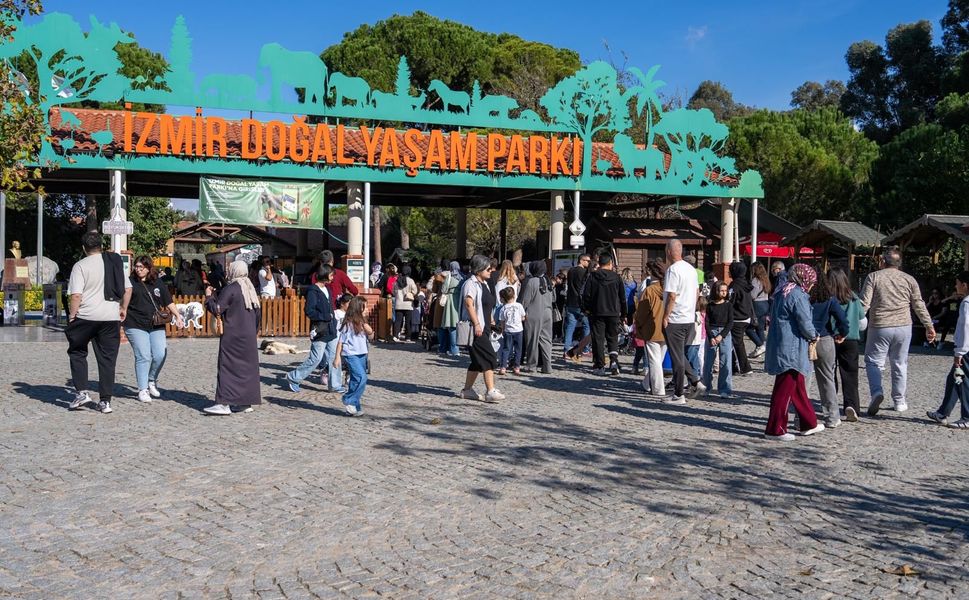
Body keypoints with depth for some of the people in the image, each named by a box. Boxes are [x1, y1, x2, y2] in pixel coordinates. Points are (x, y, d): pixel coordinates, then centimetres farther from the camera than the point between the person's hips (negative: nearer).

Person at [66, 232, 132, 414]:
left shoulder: (81, 265, -5)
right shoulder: (115, 263, 9)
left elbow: (76, 295, -12)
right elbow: (128, 289, 10)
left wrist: (72, 315, -1)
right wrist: (123, 308, 20)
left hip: (86, 316, -3)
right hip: (111, 317, 4)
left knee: (77, 352, 17)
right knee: (107, 359, 7)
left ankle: (81, 392, 8)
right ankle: (105, 401, 7)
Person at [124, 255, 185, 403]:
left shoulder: (158, 284, 12)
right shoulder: (130, 282, 2)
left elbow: (169, 302, 16)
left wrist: (178, 316, 9)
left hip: (156, 326, 4)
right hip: (136, 326, -3)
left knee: (160, 355, -5)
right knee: (143, 356, -8)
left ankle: (152, 380, 22)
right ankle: (142, 390, 4)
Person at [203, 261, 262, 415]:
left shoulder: (230, 289, -12)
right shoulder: (250, 289, 11)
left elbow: (217, 310, -14)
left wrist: (209, 296, 1)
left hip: (232, 336, -7)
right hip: (249, 336, 7)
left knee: (227, 367, -5)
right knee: (248, 367, 10)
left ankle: (224, 403, -9)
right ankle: (247, 402, 13)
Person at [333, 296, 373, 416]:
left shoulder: (363, 323, 10)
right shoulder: (348, 324, -12)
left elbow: (370, 337, 19)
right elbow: (341, 341, -9)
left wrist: (370, 331, -3)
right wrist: (337, 357, -10)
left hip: (362, 354, 8)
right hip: (351, 355, -8)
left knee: (356, 380, 11)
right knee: (361, 378, -18)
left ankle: (354, 407, 18)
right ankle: (349, 401, -4)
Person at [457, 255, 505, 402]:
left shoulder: (484, 284, 19)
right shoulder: (471, 283, -12)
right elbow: (468, 304, -23)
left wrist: (489, 324, 25)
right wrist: (476, 324, -28)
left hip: (483, 327, 10)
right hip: (475, 328, -10)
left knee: (478, 360, 11)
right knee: (489, 358, -13)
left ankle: (467, 390, 19)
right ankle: (490, 392, -14)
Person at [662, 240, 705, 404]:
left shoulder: (673, 269, -16)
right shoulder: (691, 269, 11)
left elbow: (672, 296, -20)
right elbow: (697, 291, 17)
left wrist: (665, 317, -13)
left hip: (675, 320, -8)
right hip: (690, 319, 8)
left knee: (677, 358, -1)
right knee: (681, 355, 20)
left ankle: (678, 395, 5)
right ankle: (696, 382, 11)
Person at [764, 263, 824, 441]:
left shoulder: (782, 292, 15)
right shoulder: (798, 295, -15)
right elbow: (805, 324, -17)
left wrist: (810, 335, 17)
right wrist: (814, 336, 4)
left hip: (780, 345, 10)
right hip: (791, 350, -10)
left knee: (798, 387, 18)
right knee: (784, 389, -4)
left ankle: (809, 424, 29)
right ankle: (775, 430, 2)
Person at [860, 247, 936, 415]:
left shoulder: (873, 277, -2)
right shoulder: (909, 279, 7)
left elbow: (864, 304, -8)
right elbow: (919, 305, 7)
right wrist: (929, 326, 15)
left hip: (879, 327, -3)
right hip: (903, 327, 3)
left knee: (873, 362, 8)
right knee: (900, 364, 13)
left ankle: (877, 392, -15)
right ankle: (899, 401, 19)